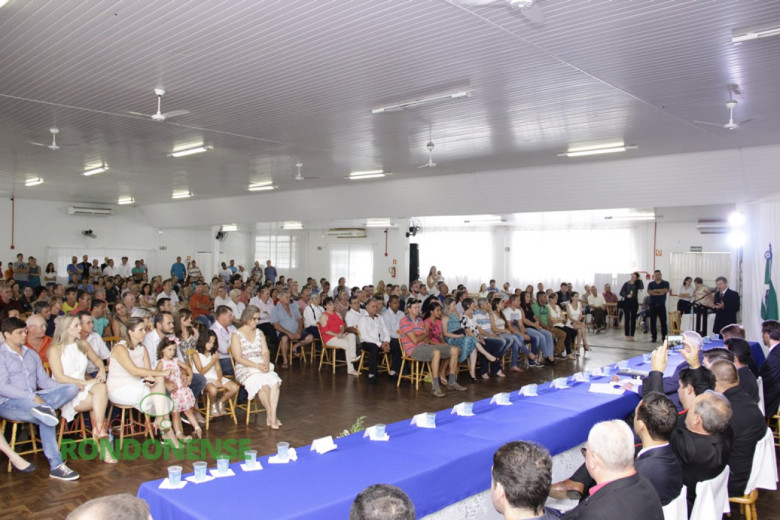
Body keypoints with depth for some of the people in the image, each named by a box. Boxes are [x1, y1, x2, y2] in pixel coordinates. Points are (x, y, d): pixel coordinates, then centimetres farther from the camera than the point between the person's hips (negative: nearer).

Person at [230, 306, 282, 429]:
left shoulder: (259, 333, 17)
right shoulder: (236, 335, -1)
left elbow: (265, 352, 10)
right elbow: (238, 358, -9)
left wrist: (266, 364, -12)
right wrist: (257, 365, -19)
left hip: (262, 367, 5)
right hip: (245, 369, -4)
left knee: (275, 382, -28)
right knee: (263, 385, -32)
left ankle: (272, 416, -29)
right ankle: (271, 415, -16)